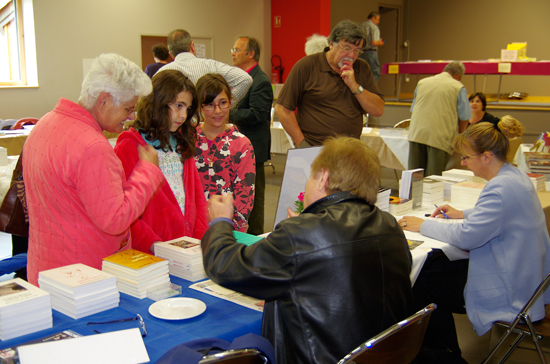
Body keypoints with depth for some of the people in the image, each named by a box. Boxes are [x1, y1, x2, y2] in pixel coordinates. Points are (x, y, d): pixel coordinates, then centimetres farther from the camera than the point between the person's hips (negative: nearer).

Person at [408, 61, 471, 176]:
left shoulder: (422, 82, 17)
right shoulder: (458, 88, 4)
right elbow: (464, 118, 4)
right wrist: (458, 134, 22)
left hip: (416, 133, 4)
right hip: (441, 136, -4)